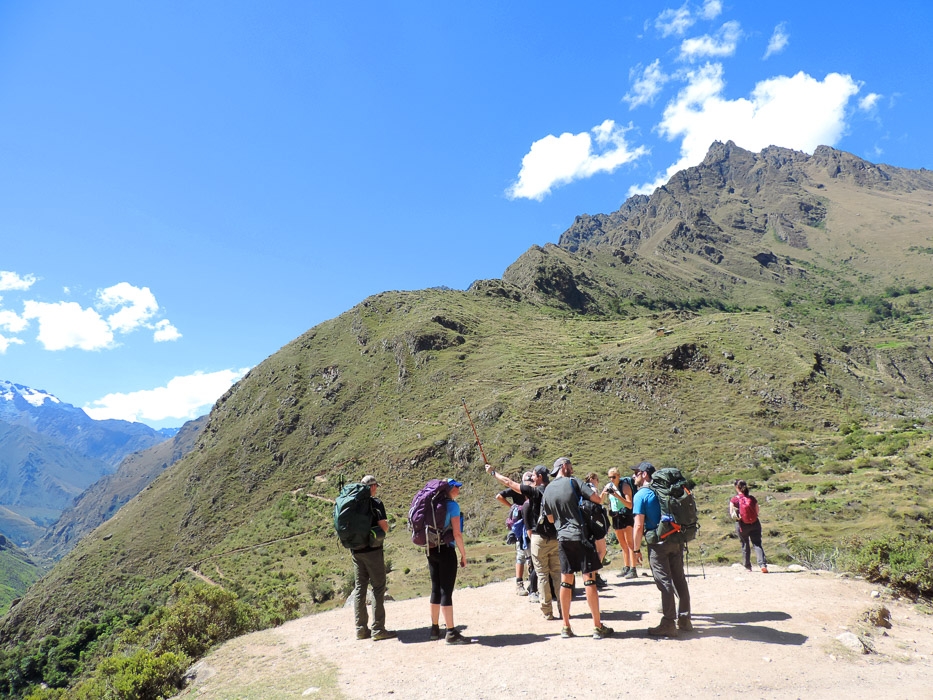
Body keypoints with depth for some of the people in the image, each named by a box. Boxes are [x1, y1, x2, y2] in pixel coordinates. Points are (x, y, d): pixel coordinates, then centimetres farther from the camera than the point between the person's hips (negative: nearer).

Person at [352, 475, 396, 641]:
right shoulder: (375, 503, -10)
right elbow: (384, 526, -14)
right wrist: (385, 527, 7)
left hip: (356, 551, 6)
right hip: (372, 550, -6)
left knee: (359, 588, 11)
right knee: (378, 587, 0)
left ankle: (361, 629, 16)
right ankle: (378, 629, 0)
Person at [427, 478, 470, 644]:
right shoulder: (452, 505, -11)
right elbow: (457, 533, -15)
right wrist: (463, 554, -6)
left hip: (431, 550, 7)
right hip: (446, 550, -7)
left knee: (436, 590, 14)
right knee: (446, 591, -3)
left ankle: (435, 628, 22)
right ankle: (451, 633, 2)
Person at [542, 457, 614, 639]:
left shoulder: (548, 490, 10)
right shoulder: (573, 482, -5)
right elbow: (597, 499, -11)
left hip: (562, 537, 5)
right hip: (580, 535, -5)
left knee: (566, 581, 10)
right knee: (589, 579, -1)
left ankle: (566, 627, 15)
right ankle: (598, 627, 3)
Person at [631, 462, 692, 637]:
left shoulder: (641, 495, -10)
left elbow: (639, 526, -14)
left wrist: (637, 550, -6)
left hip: (658, 543, -7)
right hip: (676, 540, 7)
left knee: (664, 582, -2)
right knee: (679, 579, 12)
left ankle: (669, 624, 3)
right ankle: (684, 619, 21)